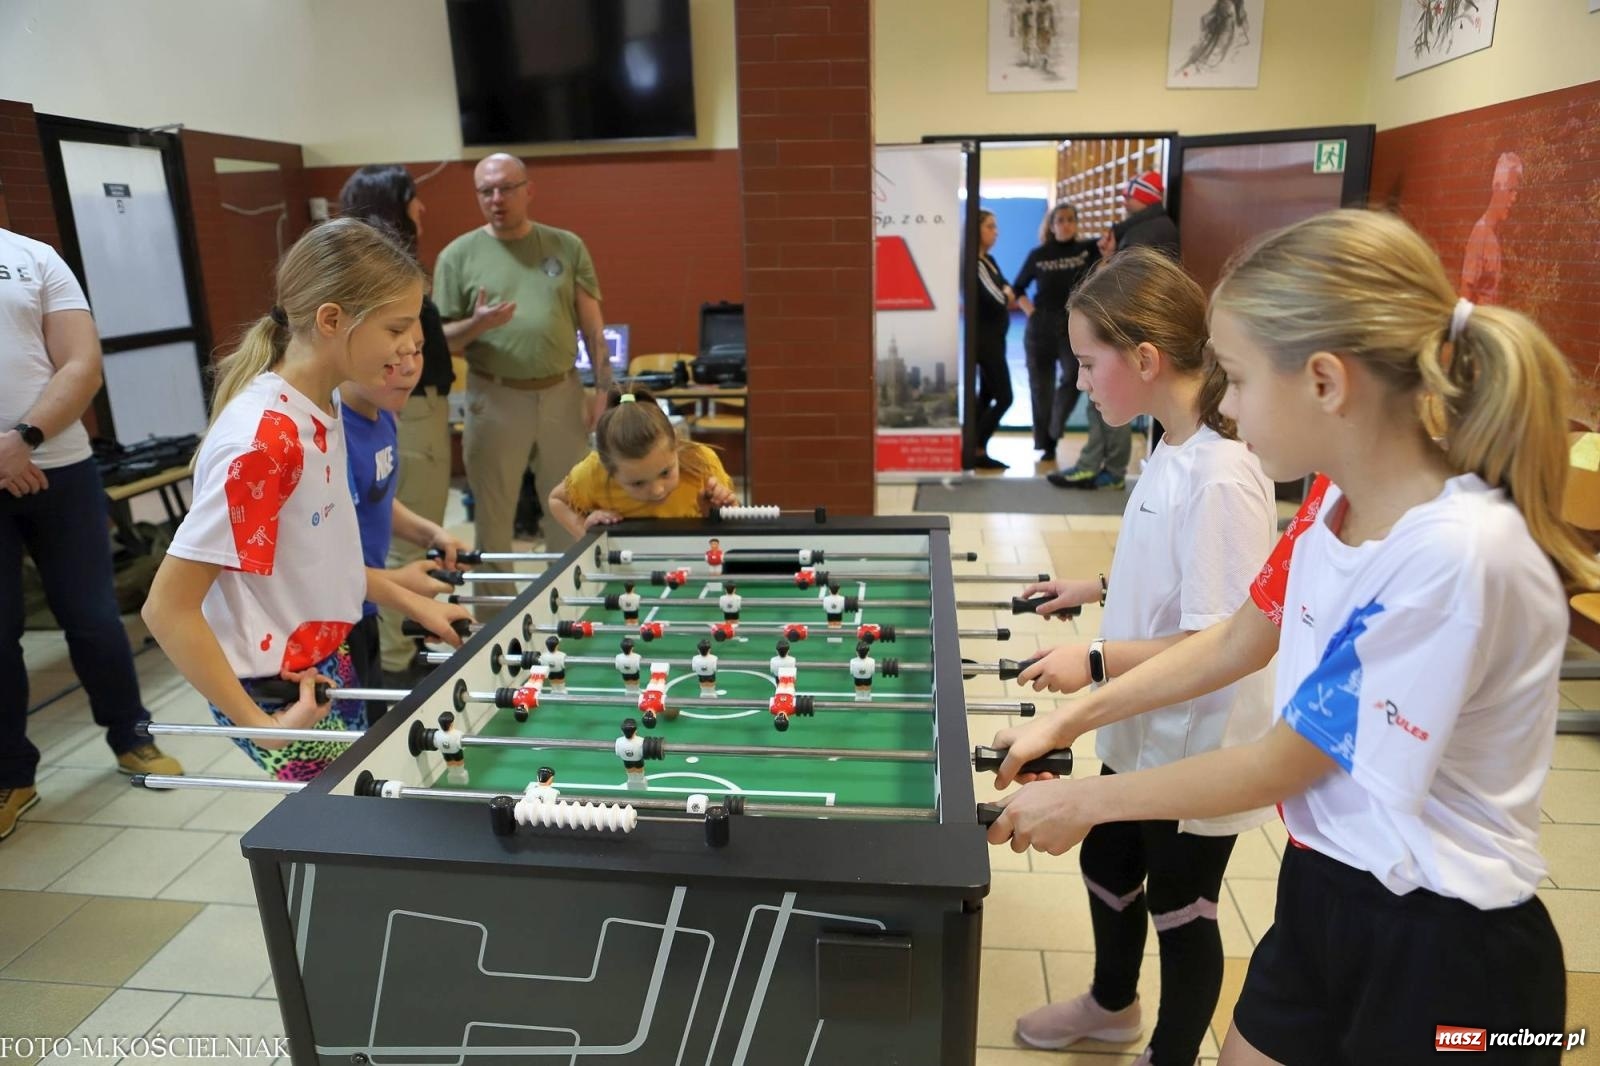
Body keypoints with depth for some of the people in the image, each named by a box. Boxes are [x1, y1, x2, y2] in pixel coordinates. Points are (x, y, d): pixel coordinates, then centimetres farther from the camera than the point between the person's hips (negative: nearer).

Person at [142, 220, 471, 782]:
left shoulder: (320, 410, 0)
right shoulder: (262, 439, -26)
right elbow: (166, 609, -23)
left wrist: (410, 601, 8)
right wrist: (261, 724, -19)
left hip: (325, 665, 8)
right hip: (280, 693, -8)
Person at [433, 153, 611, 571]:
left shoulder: (567, 246, 6)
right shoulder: (458, 254, 0)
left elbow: (592, 324, 6)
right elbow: (441, 337, 0)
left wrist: (602, 387, -1)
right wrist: (476, 325, -20)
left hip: (562, 393, 2)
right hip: (494, 398, -2)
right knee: (493, 515, 7)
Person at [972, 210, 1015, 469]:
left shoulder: (989, 261, 14)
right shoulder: (973, 264, -15)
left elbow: (1005, 291, 13)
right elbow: (995, 300, -21)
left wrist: (1007, 296, -10)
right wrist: (1008, 295, 0)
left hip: (994, 337, 9)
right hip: (984, 338, -9)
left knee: (986, 396, 11)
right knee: (1004, 397, -8)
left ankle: (976, 450, 15)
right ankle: (976, 451, -3)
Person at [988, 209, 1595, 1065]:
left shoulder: (1457, 557, -29)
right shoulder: (1339, 500, -5)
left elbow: (1283, 764, -21)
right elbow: (1237, 644, 8)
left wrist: (1084, 800, -10)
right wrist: (1068, 720, 8)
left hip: (1443, 955, -6)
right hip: (1324, 891, 6)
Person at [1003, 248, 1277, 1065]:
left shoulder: (1220, 479, -28)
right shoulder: (1171, 451, -1)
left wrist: (1095, 661, -26)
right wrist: (1101, 590, 8)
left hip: (1198, 748, -9)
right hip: (1142, 730, 9)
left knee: (1181, 908, 14)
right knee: (1106, 864, 26)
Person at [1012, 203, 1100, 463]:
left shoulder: (1088, 249, 1)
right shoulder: (1038, 255, 4)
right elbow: (1017, 288, 14)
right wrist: (1030, 310, 1)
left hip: (1075, 326, -1)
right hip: (1040, 327, 1)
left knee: (1074, 376, -22)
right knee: (1041, 388, 6)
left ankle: (1053, 434, -2)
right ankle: (1046, 445, 19)